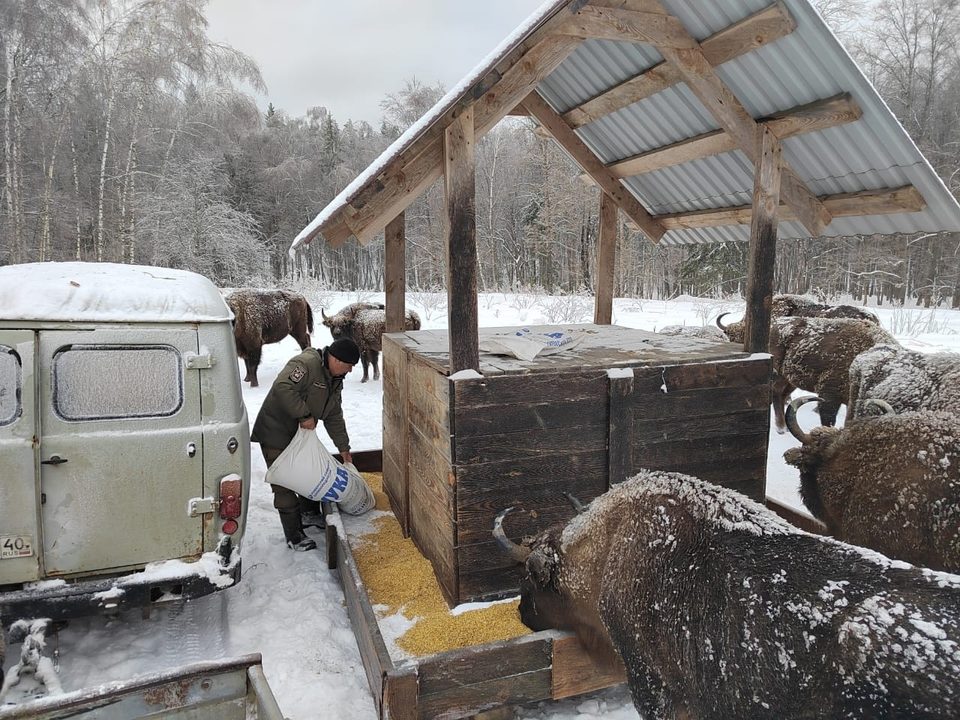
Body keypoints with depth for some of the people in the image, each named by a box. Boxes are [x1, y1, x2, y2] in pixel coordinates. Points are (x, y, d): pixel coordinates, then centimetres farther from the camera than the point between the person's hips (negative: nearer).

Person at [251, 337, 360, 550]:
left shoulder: (335, 380, 8)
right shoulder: (306, 364, -23)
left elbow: (334, 416, 14)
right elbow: (283, 387, -37)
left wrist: (343, 447, 13)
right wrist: (304, 415, -30)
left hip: (300, 434, 9)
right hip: (276, 433, -9)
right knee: (285, 486, -5)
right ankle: (295, 537, 2)